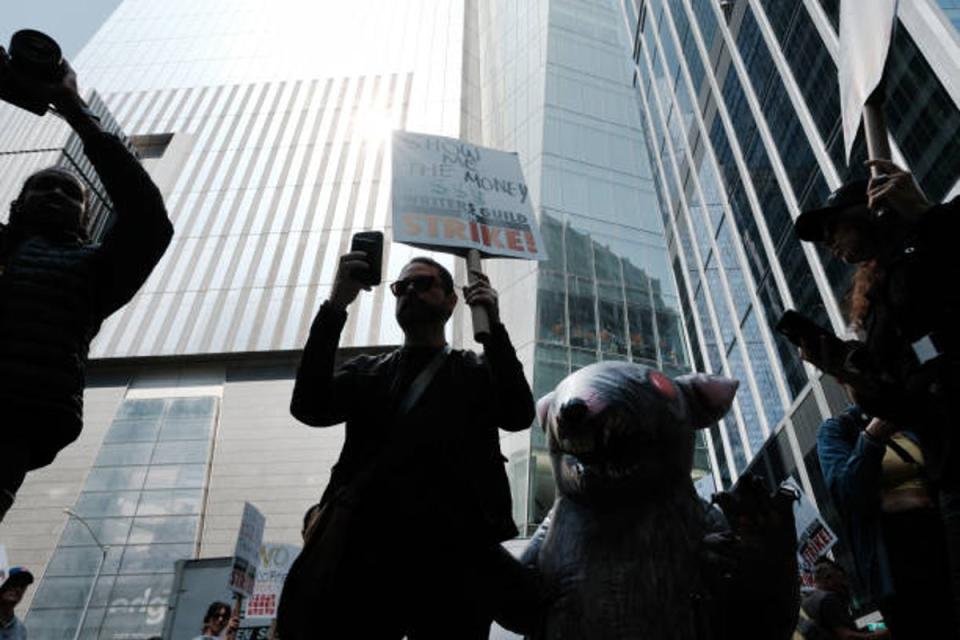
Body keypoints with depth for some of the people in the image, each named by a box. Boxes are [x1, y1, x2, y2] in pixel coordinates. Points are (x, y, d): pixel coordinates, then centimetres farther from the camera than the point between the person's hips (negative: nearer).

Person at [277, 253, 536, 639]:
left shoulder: (478, 372, 15)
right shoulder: (368, 371, 18)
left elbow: (519, 415, -4)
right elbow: (309, 407, 0)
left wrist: (492, 325, -10)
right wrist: (336, 305, -6)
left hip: (452, 557, -1)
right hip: (367, 554, 2)